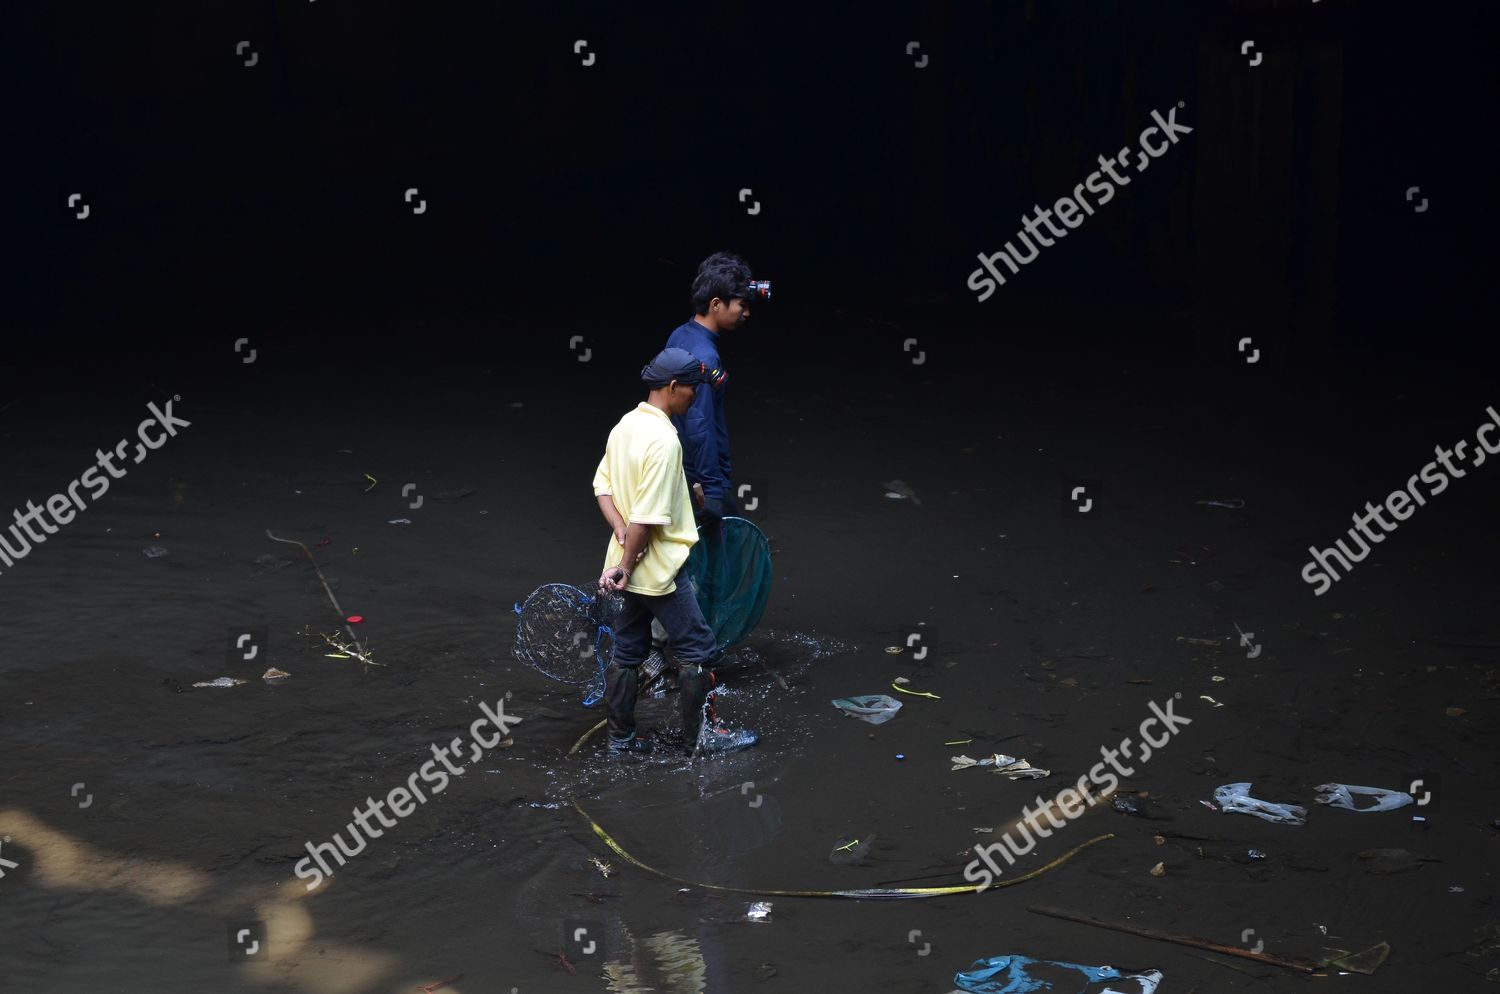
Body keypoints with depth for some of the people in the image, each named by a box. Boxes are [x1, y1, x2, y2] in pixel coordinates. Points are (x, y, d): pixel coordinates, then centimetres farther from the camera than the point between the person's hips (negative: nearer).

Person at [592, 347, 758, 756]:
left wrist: (621, 531, -4)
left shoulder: (626, 424, 4)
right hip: (659, 567, -9)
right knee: (697, 650, 4)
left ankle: (620, 737, 23)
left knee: (628, 651, 16)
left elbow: (602, 483, 9)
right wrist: (627, 566, -16)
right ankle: (697, 736, 12)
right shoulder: (663, 439, -24)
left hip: (633, 564, 9)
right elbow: (647, 517, -25)